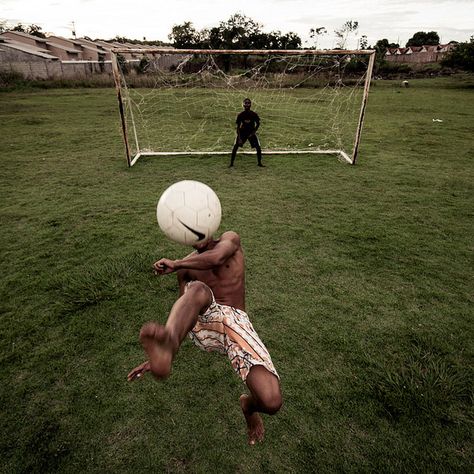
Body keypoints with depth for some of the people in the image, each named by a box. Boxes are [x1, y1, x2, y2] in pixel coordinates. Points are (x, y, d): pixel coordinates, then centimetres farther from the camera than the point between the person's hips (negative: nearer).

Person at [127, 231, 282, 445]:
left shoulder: (230, 239, 10)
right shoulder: (185, 268, 17)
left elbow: (215, 258, -16)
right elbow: (184, 311, 20)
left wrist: (174, 264, -4)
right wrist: (154, 358, 15)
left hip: (236, 322, -1)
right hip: (203, 323, 2)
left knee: (271, 402, -19)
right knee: (197, 289, -34)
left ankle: (249, 405, 18)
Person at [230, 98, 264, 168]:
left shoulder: (254, 114, -10)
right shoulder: (240, 115, -11)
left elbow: (258, 124, 3)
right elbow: (238, 127, -9)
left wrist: (253, 133, -8)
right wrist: (239, 138, -17)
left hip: (251, 133, 1)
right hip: (242, 133, -1)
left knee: (258, 148, -6)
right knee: (235, 147, -11)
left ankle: (260, 163, 14)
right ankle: (231, 163, 1)